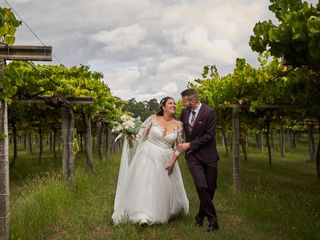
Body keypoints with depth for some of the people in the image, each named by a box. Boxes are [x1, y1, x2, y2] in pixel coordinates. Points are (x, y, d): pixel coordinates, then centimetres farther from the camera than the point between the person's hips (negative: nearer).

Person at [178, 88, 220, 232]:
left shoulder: (209, 113, -12)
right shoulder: (185, 112, 3)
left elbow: (209, 136, -15)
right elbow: (180, 126, 22)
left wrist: (190, 144, -15)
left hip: (208, 155, -2)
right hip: (192, 156, 2)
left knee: (210, 188, 5)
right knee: (201, 186, -13)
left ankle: (201, 215, 27)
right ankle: (212, 219, 0)